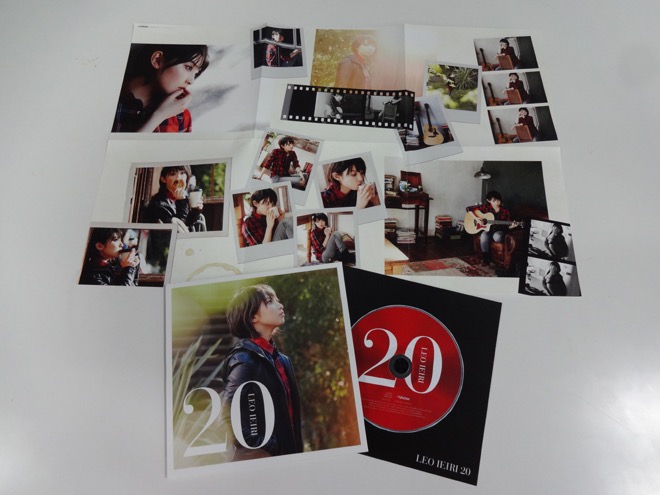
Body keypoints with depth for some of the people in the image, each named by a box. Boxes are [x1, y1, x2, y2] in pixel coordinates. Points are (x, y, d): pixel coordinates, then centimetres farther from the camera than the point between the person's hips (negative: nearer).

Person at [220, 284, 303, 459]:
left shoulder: (280, 359, 9)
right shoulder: (245, 359, -16)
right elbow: (230, 416, -22)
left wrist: (295, 450, 7)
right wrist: (269, 447, -16)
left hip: (284, 453, 8)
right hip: (258, 458, -8)